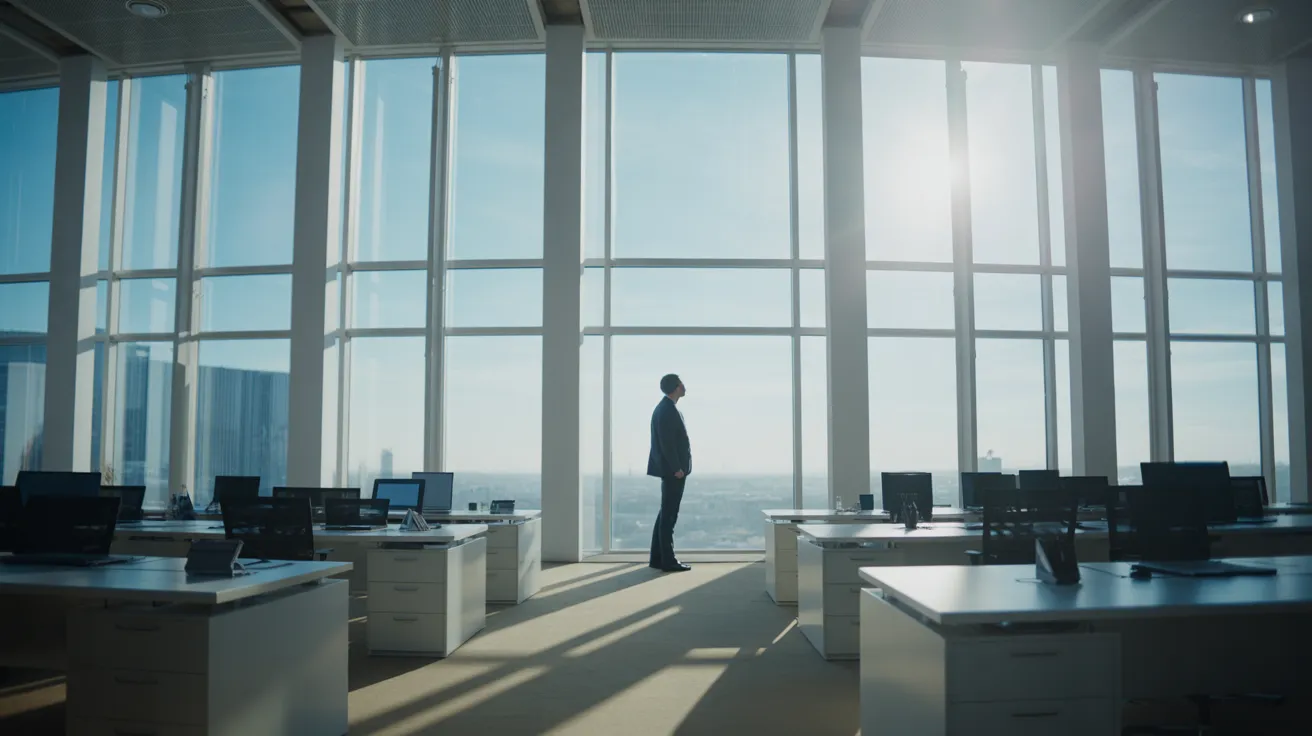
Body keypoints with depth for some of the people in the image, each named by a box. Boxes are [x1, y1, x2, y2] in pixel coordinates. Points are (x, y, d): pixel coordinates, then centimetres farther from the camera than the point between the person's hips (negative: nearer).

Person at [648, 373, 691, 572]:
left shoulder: (665, 407, 16)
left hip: (670, 469, 10)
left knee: (666, 514, 13)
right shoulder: (668, 409, -16)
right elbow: (666, 442, -21)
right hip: (672, 470, -10)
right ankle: (668, 561, 0)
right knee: (669, 515, -5)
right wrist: (677, 468, -19)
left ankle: (658, 558, 18)